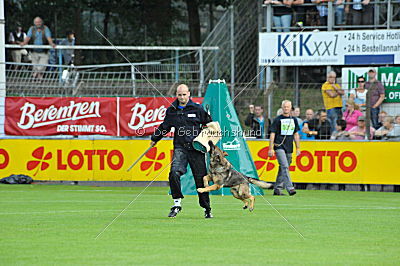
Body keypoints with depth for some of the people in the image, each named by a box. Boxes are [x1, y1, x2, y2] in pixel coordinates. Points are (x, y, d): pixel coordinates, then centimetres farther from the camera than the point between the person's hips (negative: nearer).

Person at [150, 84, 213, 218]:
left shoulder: (197, 109, 2)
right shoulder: (171, 111, 9)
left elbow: (210, 124, 13)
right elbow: (164, 127, 24)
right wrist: (154, 139, 33)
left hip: (196, 148, -1)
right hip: (180, 147, 1)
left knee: (200, 178, 2)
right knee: (174, 172, -21)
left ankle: (206, 208, 14)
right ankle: (177, 203, -11)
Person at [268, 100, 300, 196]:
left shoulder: (294, 120, 13)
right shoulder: (277, 120, -1)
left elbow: (296, 135, 19)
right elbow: (272, 134, -2)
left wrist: (298, 148, 15)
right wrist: (271, 149, -7)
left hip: (289, 148, 5)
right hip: (279, 147, -5)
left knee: (283, 169, 9)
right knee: (285, 167, -17)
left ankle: (277, 189, 17)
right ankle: (290, 188, -24)